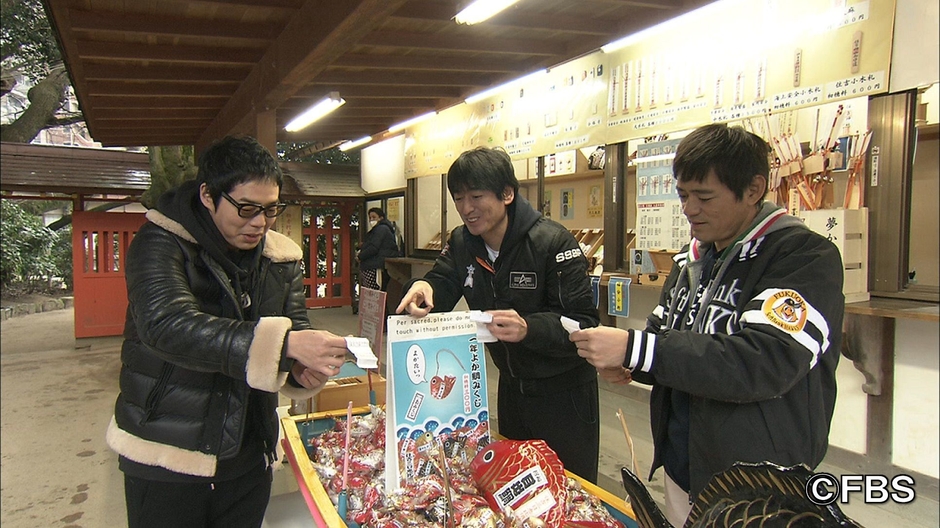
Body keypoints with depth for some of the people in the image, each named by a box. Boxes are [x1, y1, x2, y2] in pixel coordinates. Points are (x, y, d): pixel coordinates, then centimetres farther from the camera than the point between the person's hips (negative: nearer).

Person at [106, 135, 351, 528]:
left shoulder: (283, 256, 2)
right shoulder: (161, 242, -14)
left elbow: (296, 328, 0)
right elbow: (167, 325, -31)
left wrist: (304, 369, -25)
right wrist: (284, 343, -40)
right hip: (164, 460, -4)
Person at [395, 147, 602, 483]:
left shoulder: (553, 242, -23)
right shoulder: (462, 243, -2)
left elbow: (584, 325, -25)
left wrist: (528, 328, -43)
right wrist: (422, 289, -26)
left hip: (563, 389, -6)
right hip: (511, 386, 6)